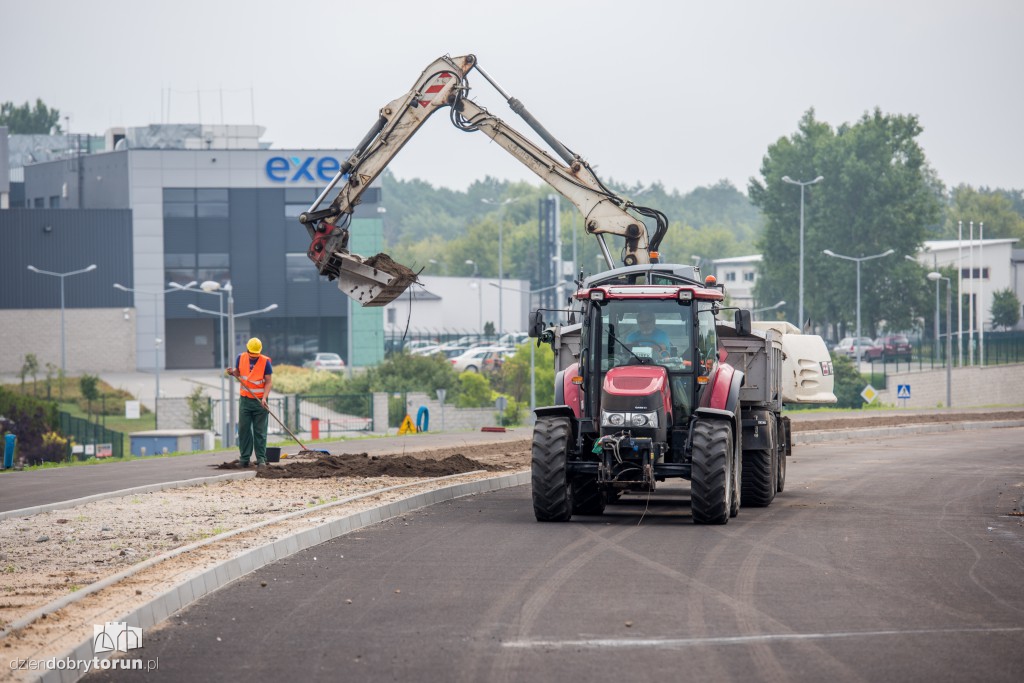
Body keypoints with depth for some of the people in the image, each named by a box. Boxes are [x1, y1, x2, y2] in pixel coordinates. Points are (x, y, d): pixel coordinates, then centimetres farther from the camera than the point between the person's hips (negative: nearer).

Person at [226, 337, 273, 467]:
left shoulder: (265, 362, -8)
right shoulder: (241, 358, 2)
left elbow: (268, 382, -7)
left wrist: (264, 398, -20)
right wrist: (232, 372, -6)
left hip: (260, 401, -3)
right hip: (245, 400, 3)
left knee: (260, 432, -1)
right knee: (244, 430, 2)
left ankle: (261, 459, 3)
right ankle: (244, 458, 7)